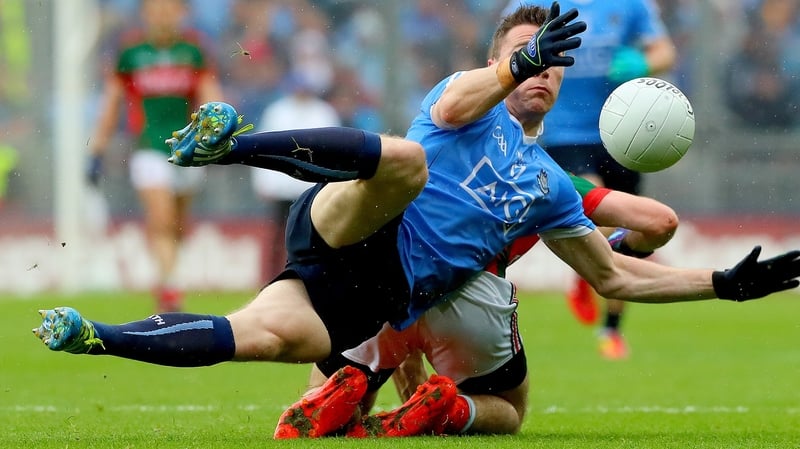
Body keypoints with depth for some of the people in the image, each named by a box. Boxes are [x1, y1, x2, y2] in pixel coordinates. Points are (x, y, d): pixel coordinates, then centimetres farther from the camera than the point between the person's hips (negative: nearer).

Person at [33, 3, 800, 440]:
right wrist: (515, 67, -26)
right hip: (346, 232, -4)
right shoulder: (476, 99, 14)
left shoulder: (549, 187, 28)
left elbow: (616, 275, 30)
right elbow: (455, 105, -12)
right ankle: (227, 146, -46)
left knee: (269, 336, -29)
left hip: (373, 302, 4)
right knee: (405, 158, -37)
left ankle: (96, 339, -27)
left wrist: (726, 283, 24)